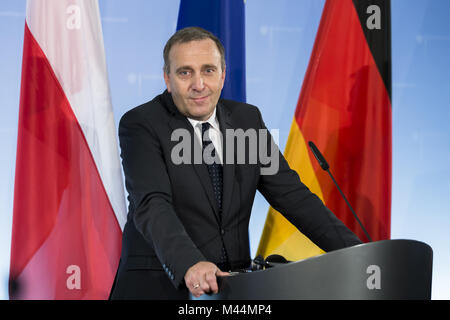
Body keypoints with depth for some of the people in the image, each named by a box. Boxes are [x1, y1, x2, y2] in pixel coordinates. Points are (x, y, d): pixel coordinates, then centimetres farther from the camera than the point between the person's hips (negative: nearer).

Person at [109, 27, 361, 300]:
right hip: (161, 286, -3)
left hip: (234, 284, 3)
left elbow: (289, 193, 7)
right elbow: (152, 205, -19)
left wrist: (356, 253, -5)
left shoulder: (247, 119, 9)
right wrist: (190, 264, -37)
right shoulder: (140, 125, -6)